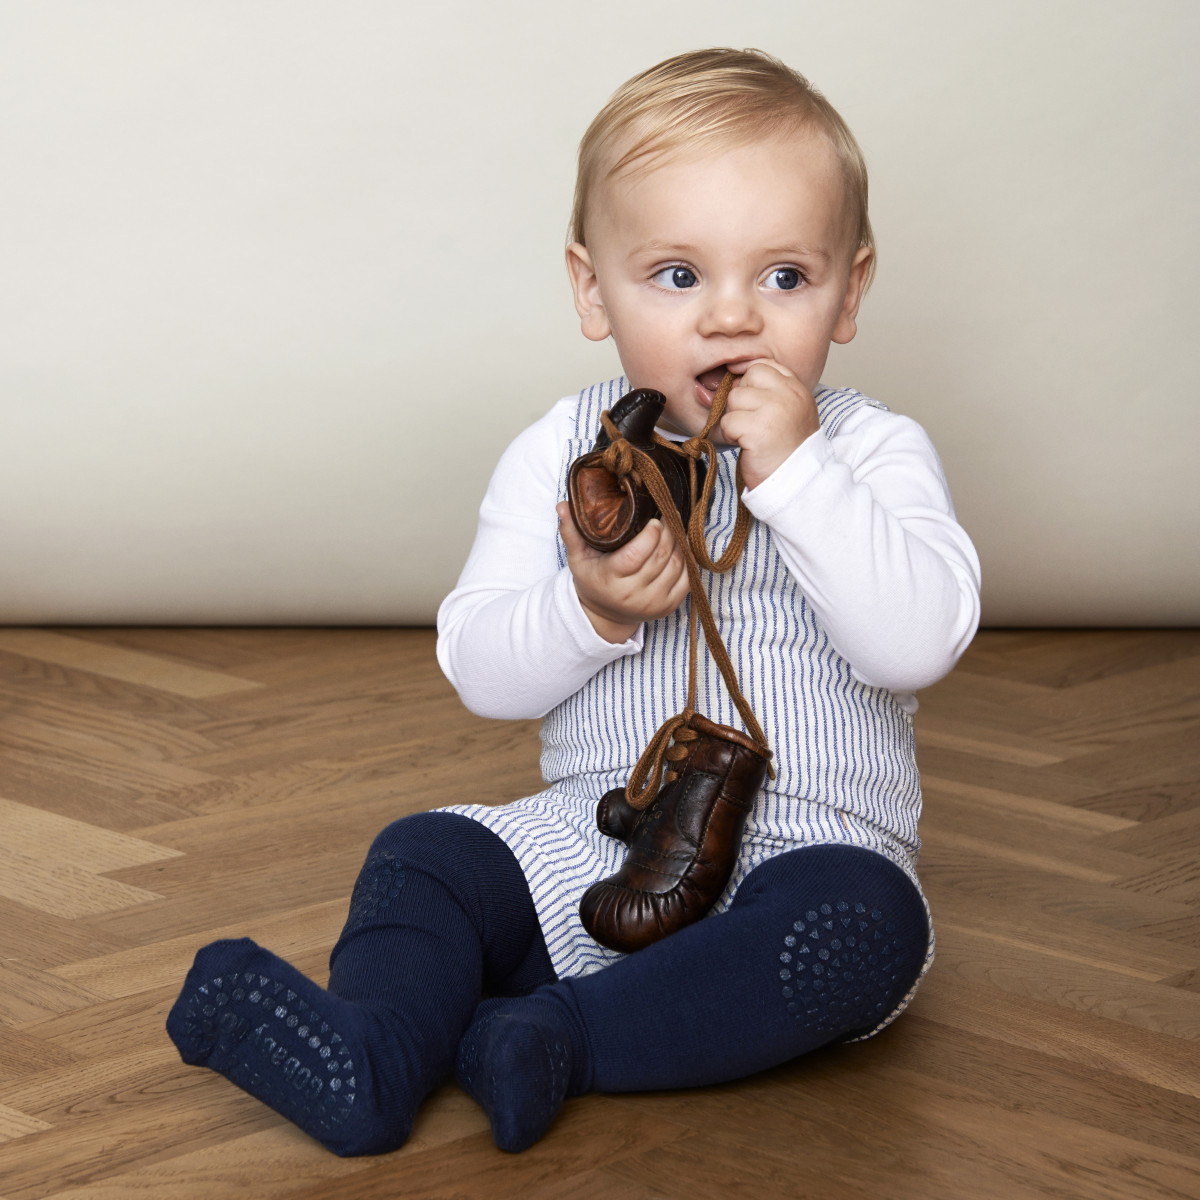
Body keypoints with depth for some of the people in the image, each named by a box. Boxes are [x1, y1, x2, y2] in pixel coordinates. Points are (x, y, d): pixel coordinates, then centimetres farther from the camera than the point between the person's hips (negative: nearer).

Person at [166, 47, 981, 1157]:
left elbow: (921, 640, -18)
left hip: (810, 845, -3)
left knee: (864, 924, -32)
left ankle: (557, 1036, -33)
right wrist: (589, 610, -21)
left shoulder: (873, 452, -3)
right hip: (591, 845, 3)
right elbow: (477, 670, -1)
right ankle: (370, 1054, -35)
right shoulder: (561, 453, 3)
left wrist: (796, 471, -23)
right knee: (426, 856, -15)